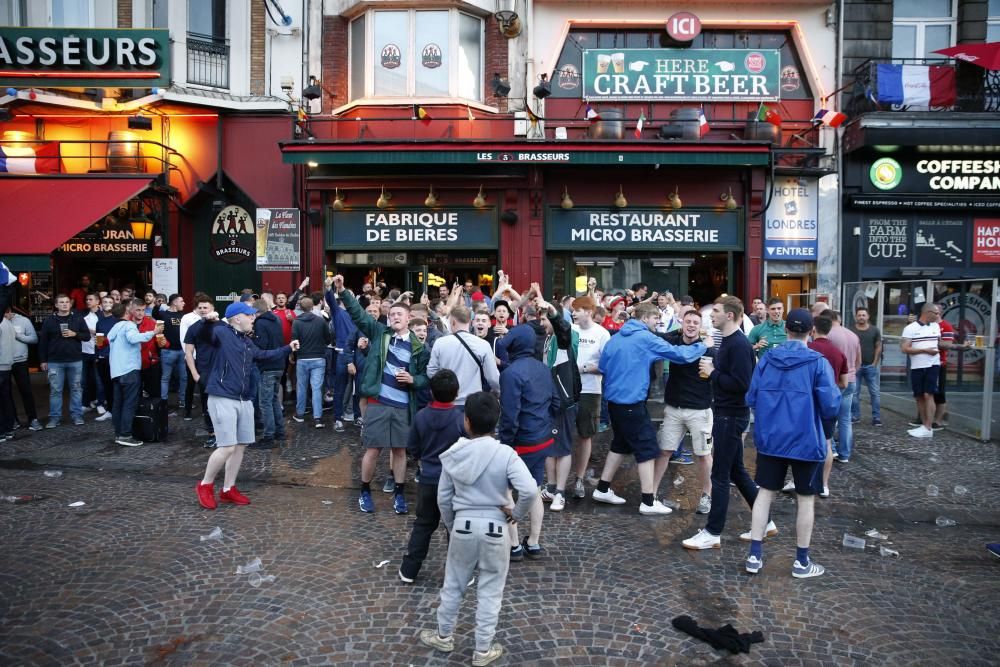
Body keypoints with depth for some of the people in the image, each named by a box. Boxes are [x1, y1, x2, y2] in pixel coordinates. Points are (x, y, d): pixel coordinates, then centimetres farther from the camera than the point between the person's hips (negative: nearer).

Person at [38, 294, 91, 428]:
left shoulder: (78, 318, 3)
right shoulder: (49, 320, 3)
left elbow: (87, 336, 4)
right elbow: (43, 341, 5)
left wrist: (75, 334, -15)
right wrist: (43, 360, 2)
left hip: (75, 360, 0)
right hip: (55, 361, 0)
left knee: (76, 389, 7)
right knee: (55, 390, 4)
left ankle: (77, 415, 14)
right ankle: (54, 417, 11)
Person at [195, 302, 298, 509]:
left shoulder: (247, 342, 16)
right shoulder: (221, 332, -8)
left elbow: (264, 355, 33)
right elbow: (199, 334, -24)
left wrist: (288, 348, 34)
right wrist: (208, 321, -44)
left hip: (244, 400, 9)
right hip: (222, 399, -9)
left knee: (240, 445, 11)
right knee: (227, 446, -10)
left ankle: (228, 489, 24)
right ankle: (205, 485, 12)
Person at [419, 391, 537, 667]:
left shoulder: (454, 454, -5)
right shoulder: (505, 454, -15)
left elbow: (443, 498, 3)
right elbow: (530, 491, -26)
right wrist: (517, 513, -7)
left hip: (463, 526, 2)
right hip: (494, 530, -2)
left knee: (453, 585, 21)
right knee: (490, 592, 13)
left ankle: (444, 636, 38)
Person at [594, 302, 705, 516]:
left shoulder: (616, 338, 9)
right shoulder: (646, 338, -13)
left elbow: (602, 366, 15)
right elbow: (679, 354, -14)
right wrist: (703, 346, 0)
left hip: (614, 400, 8)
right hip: (632, 402, -8)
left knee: (620, 444, 20)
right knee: (647, 448, 1)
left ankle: (603, 489, 24)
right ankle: (648, 502, 4)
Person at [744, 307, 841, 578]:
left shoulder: (766, 359, 0)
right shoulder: (818, 362, -11)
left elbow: (751, 399, 3)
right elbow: (831, 407, -13)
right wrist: (835, 393, 8)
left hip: (770, 438, 3)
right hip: (805, 440, -3)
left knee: (765, 492, 11)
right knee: (805, 498, 10)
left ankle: (755, 555, 12)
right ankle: (801, 562, 19)